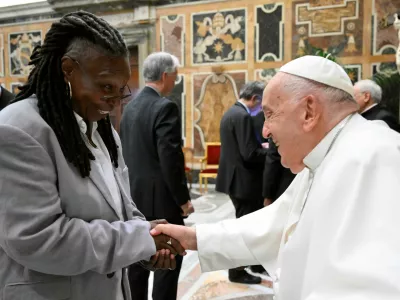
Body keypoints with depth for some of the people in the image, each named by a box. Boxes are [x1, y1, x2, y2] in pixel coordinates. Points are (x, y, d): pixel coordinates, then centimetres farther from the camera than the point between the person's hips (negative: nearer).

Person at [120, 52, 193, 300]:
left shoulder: (131, 107, 9)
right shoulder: (165, 107, -16)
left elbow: (127, 153, 11)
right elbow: (170, 158, -21)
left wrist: (132, 188, 18)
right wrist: (183, 198, -12)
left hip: (135, 196, 8)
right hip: (161, 198, -8)